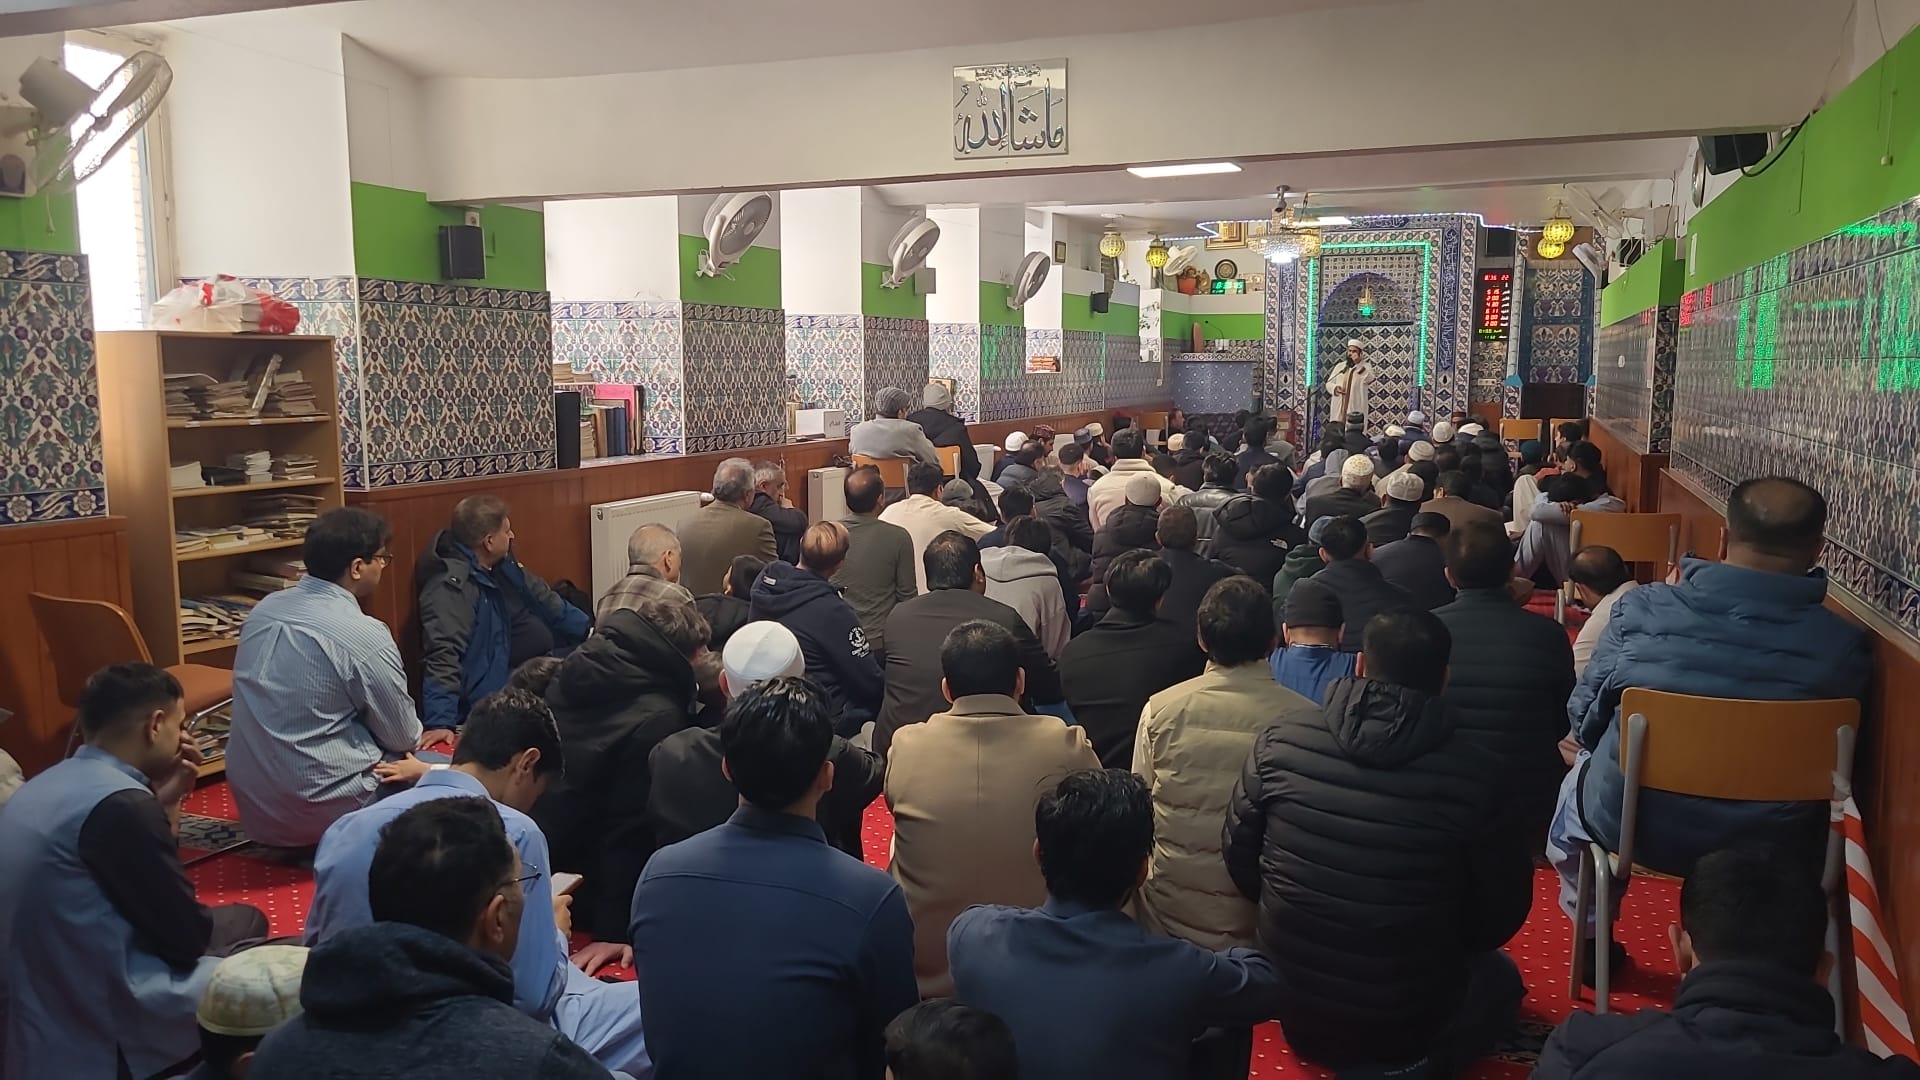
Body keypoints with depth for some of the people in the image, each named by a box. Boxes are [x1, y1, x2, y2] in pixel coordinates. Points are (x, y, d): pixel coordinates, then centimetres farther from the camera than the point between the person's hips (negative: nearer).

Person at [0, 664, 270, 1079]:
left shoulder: (49, 784, 10)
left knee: (244, 918, 20)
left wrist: (165, 803, 8)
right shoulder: (120, 804, -20)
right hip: (100, 1036, -10)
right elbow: (187, 937, -13)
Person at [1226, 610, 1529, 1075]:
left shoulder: (1282, 738, -13)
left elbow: (1240, 859, -1)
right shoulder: (1467, 771, -18)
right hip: (1406, 1019, -5)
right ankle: (1417, 1059, 5)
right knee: (1500, 974, 27)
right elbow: (1500, 915, -5)